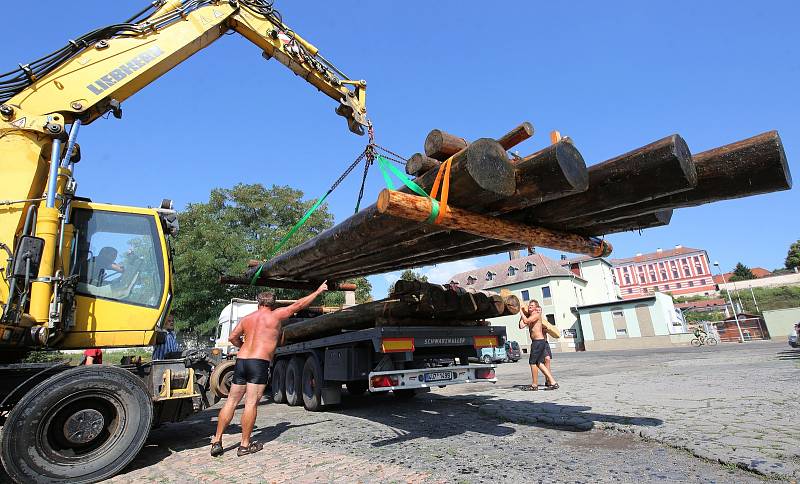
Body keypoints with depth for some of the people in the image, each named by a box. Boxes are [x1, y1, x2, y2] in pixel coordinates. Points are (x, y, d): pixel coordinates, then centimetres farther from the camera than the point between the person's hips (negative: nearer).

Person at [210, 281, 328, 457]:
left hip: (241, 361, 6)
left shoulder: (247, 318, 16)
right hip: (260, 363, -6)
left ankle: (217, 441, 14)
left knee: (231, 402, 12)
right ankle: (245, 445, 5)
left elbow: (232, 337, 19)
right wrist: (318, 291, 14)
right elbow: (299, 305, 6)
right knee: (251, 403, -2)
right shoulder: (275, 315, 2)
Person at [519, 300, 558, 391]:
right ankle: (553, 382, 16)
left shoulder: (537, 315, -8)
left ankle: (534, 385, 5)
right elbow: (521, 326, 4)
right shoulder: (528, 316, 15)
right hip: (536, 342, 9)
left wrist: (522, 312, -11)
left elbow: (526, 321, -24)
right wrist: (522, 314, 7)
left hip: (538, 341, -9)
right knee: (539, 363, 11)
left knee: (533, 362, -3)